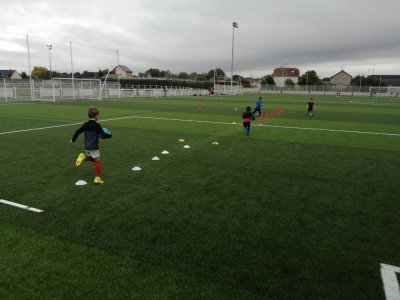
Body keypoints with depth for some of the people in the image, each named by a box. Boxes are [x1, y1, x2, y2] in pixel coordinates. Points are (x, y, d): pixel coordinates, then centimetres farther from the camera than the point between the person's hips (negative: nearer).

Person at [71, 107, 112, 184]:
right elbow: (103, 135, -15)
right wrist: (109, 135, 6)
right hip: (94, 147, -6)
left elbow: (78, 131, 14)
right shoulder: (97, 125, -13)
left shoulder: (85, 124, 7)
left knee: (90, 158, 29)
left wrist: (73, 139, 29)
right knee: (97, 161, 0)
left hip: (86, 147, 7)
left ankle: (83, 156, -3)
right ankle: (97, 178, -2)